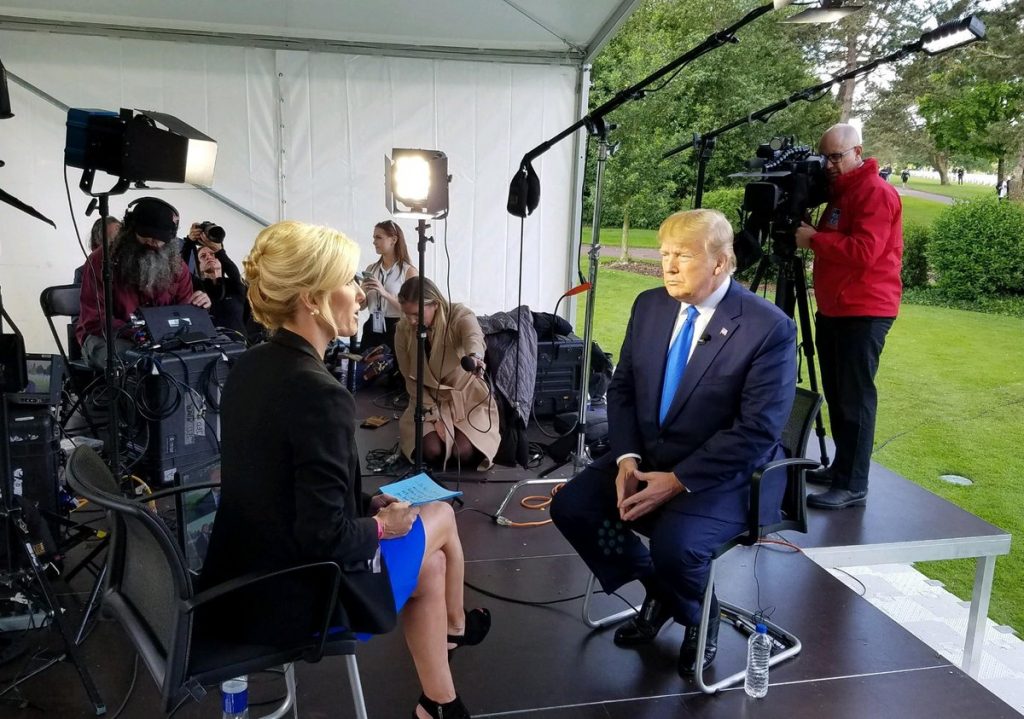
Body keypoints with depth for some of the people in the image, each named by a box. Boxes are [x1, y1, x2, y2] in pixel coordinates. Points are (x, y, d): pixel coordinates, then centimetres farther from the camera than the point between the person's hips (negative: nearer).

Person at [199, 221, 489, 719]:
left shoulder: (250, 367, 0)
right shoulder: (319, 392, -29)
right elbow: (324, 536, -27)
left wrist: (366, 503, 8)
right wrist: (380, 525, -7)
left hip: (244, 580, 8)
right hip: (296, 596, -7)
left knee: (431, 565, 22)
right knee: (440, 516, 17)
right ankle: (455, 623, 47)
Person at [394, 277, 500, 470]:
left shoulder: (460, 315, -22)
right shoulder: (403, 330, -12)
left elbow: (474, 336, -47)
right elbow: (411, 380, -5)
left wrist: (474, 357, -72)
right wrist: (433, 415, -14)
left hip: (468, 397, -2)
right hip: (430, 401, 2)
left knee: (464, 453, -22)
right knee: (432, 452, -21)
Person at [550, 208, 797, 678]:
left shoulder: (770, 328, -16)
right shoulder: (650, 305, 2)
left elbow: (757, 431, -20)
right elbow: (622, 388, 6)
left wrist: (677, 480, -24)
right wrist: (626, 457, -11)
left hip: (726, 476, -6)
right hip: (645, 457, 6)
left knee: (673, 544, -31)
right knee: (570, 507, -10)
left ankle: (698, 618, 9)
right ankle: (658, 590, 16)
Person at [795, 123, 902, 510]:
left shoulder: (876, 192, -11)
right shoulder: (839, 191, 19)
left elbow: (864, 251, -22)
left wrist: (813, 238, -14)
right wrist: (811, 236, 4)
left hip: (864, 312, -9)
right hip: (834, 310, 10)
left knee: (855, 398, -8)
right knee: (836, 395, 13)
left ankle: (853, 486, -5)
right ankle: (840, 468, 24)